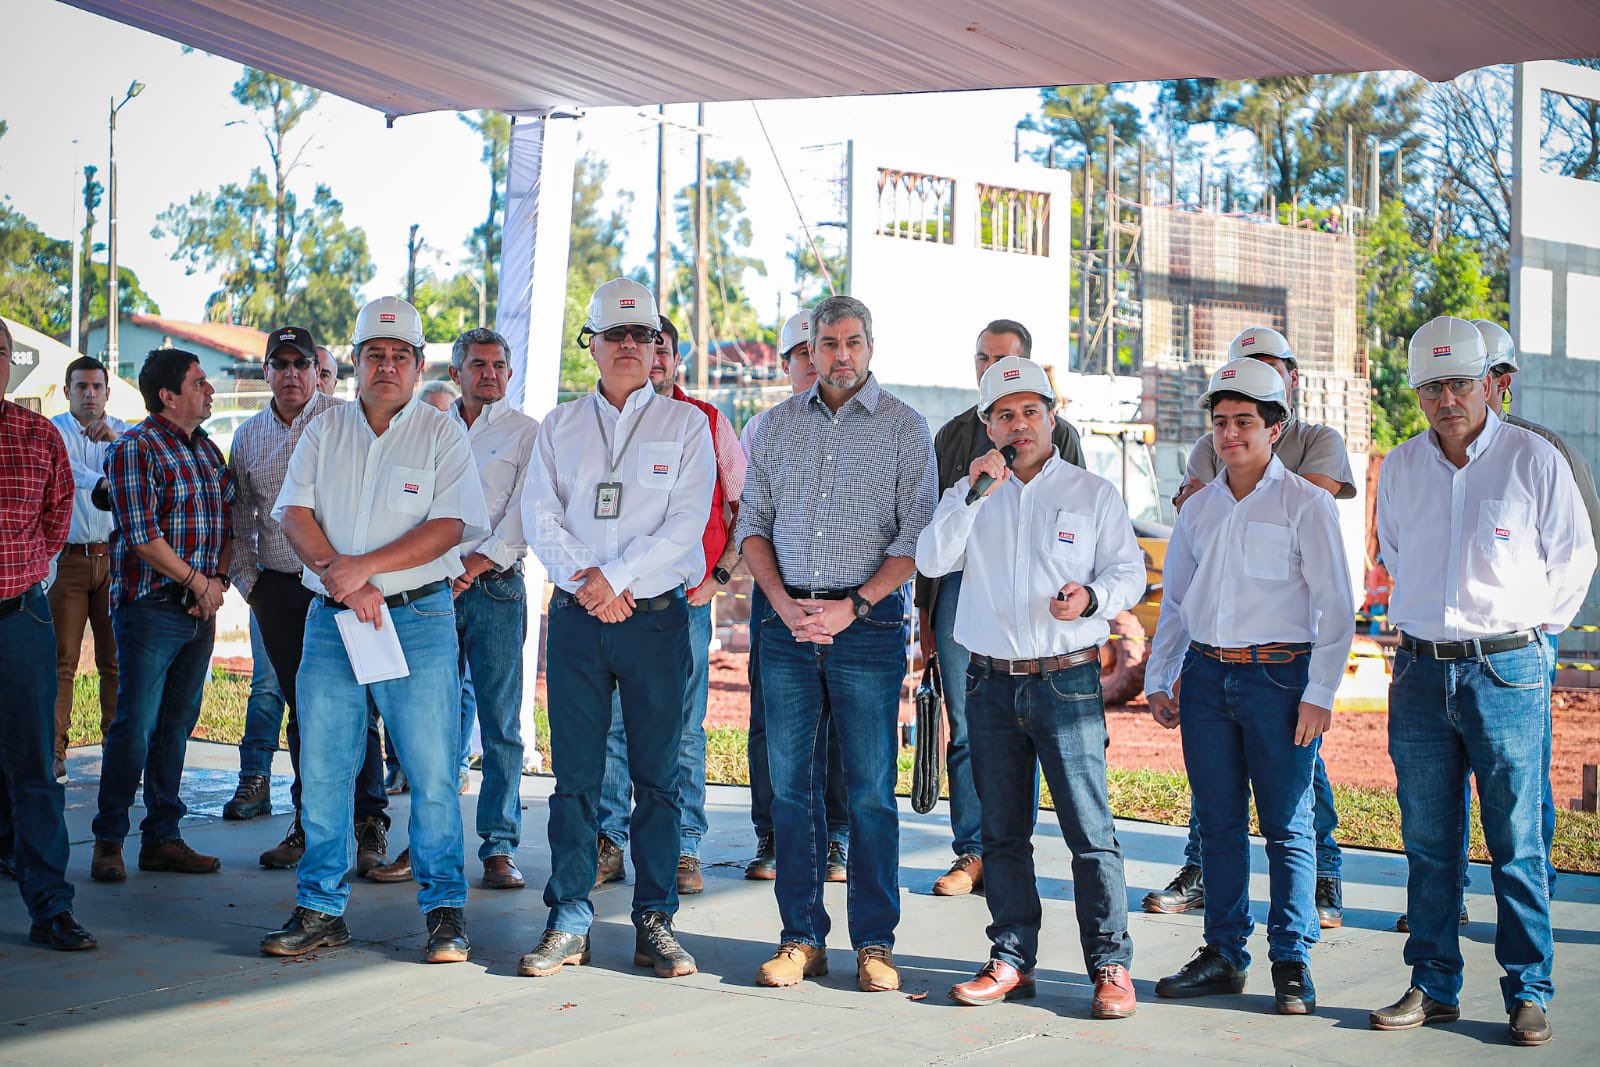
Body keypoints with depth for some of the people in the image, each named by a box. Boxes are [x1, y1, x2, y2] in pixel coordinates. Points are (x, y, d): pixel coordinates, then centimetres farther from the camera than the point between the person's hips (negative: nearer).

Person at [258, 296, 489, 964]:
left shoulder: (440, 434, 4)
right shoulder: (324, 431, 12)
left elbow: (452, 524, -8)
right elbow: (294, 514, 3)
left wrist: (364, 567, -15)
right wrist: (340, 578, -13)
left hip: (418, 616, -3)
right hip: (330, 618, 3)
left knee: (432, 771, -4)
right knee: (322, 770, 5)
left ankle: (445, 909, 6)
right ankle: (321, 910, 15)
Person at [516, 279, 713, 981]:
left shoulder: (685, 424, 5)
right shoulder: (559, 427, 13)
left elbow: (685, 524, -5)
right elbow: (540, 516, 4)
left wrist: (615, 577, -14)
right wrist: (584, 579, -12)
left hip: (657, 614, -2)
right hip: (576, 616, 2)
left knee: (658, 774, 1)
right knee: (574, 774, 3)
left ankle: (654, 921, 8)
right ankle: (569, 921, 9)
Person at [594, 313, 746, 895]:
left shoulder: (710, 423, 7)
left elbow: (745, 507, 9)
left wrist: (719, 575, -1)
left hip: (687, 596, -1)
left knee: (684, 732, 1)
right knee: (611, 726, 1)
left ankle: (683, 849, 8)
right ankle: (608, 844, 11)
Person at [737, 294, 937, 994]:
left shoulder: (905, 428, 2)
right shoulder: (779, 425, 11)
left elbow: (917, 535, -4)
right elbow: (752, 521, 11)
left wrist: (852, 606, -13)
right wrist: (782, 601, -4)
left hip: (868, 618, -3)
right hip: (788, 619, 3)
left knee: (871, 788, -1)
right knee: (790, 783, 4)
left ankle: (875, 943, 7)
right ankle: (801, 938, 12)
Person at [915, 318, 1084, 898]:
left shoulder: (1057, 432, 7)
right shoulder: (953, 435, 16)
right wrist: (925, 607, 12)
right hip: (959, 587, 3)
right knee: (965, 730, 2)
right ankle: (972, 852, 8)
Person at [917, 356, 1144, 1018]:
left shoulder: (1093, 493, 6)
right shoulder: (972, 494, 13)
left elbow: (1128, 571, 3)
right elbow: (932, 560, -1)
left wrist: (1092, 597, -18)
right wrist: (973, 493, -10)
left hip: (1068, 682, -3)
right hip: (991, 683, 3)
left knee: (1090, 828, -6)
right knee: (1002, 832, 8)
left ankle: (1111, 966, 1)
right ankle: (1012, 961, 17)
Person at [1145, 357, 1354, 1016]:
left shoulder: (1306, 504, -1)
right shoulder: (1199, 508, 13)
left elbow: (1335, 605, -4)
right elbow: (1174, 601, 19)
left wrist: (1319, 693, -9)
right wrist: (1158, 679, 12)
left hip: (1279, 676, -5)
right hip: (1206, 674, 5)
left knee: (1287, 826, -1)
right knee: (1218, 823, 8)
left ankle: (1291, 963, 6)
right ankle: (1224, 954, 17)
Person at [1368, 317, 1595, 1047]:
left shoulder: (1534, 460, -4)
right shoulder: (1398, 469, 8)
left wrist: (1532, 628, 9)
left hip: (1507, 670, -3)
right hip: (1420, 672, 4)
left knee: (1517, 844, 1)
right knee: (1428, 841, 8)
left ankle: (1529, 995, 10)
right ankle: (1433, 987, 17)